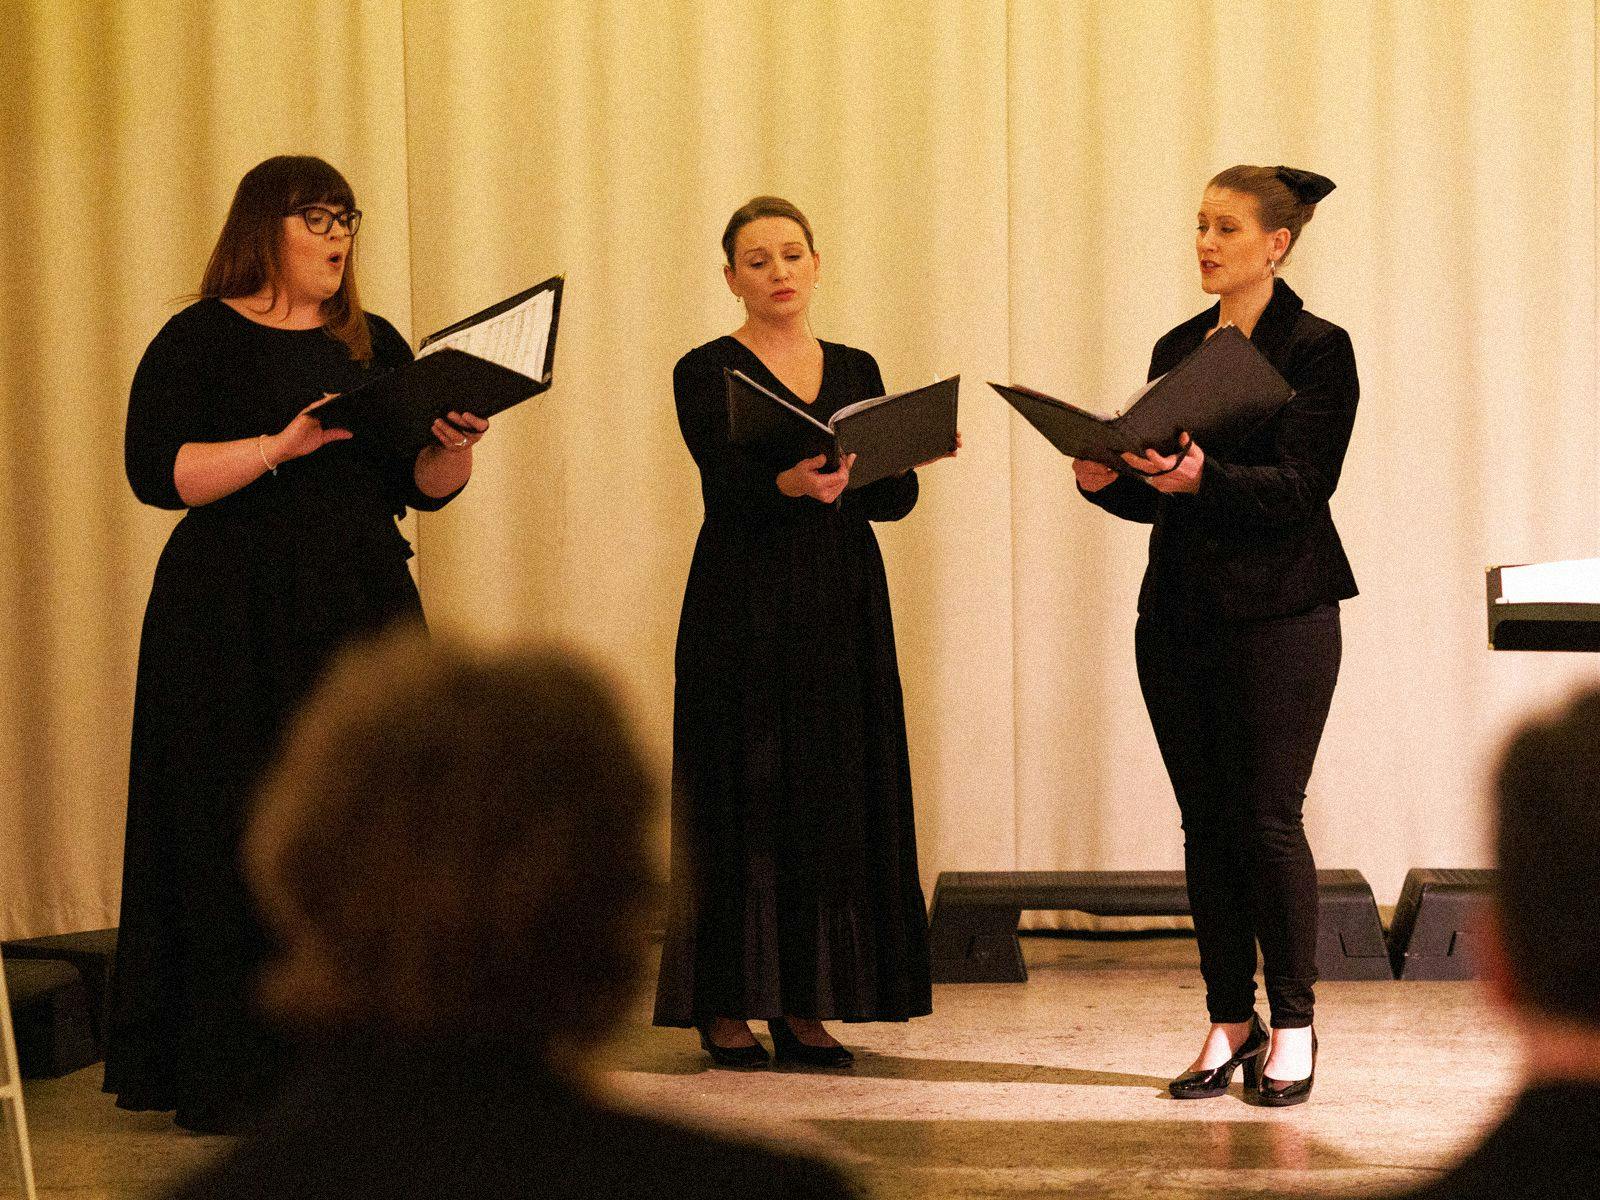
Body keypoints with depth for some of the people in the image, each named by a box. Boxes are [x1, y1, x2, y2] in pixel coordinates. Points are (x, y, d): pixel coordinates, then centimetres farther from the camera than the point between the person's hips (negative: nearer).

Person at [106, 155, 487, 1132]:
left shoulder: (375, 344, 15)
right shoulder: (201, 339, -1)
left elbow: (421, 488, 13)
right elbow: (156, 469, -12)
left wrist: (454, 447, -9)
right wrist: (283, 446, -21)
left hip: (367, 611, 5)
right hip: (237, 620, -5)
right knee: (246, 840, -5)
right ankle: (230, 1078, 0)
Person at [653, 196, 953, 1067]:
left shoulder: (854, 370, 13)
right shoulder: (707, 372, -1)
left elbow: (895, 499, 4)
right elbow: (731, 482, -18)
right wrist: (794, 485, -38)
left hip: (841, 611, 4)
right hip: (743, 609, -4)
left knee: (839, 796, 3)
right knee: (744, 799, -4)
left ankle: (806, 1004, 9)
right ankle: (726, 1007, 3)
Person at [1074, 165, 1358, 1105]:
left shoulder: (1317, 349, -5)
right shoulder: (1178, 350, 14)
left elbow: (1299, 487, -15)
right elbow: (1157, 497, 15)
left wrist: (1202, 478, -29)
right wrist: (1109, 480, -6)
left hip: (1276, 614, -6)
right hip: (1179, 614, 6)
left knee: (1267, 818, -6)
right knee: (1207, 824, 7)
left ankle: (1293, 1027, 5)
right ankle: (1231, 1022, 14)